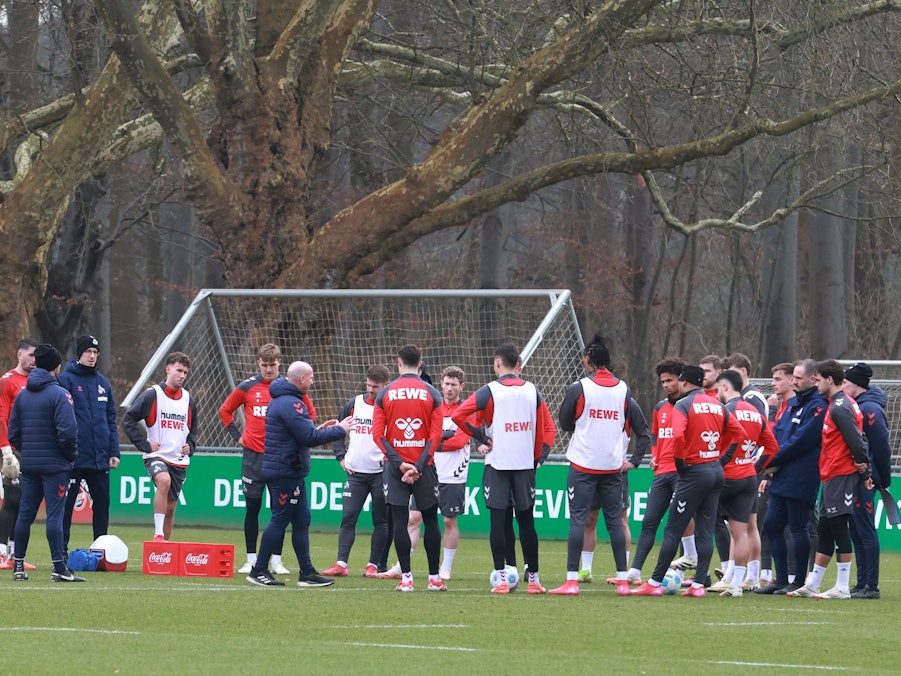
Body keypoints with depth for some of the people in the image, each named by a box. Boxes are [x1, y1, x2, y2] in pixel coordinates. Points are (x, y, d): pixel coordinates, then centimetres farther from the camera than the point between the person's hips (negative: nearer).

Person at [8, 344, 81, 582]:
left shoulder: (22, 395, 9)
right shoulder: (59, 394, -11)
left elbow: (13, 433, 10)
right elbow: (68, 431, -19)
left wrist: (27, 451, 16)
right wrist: (70, 455, -4)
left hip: (28, 464, 6)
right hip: (55, 465, -6)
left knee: (25, 515, 10)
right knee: (55, 515, -7)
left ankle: (18, 566, 13)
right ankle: (59, 568, -9)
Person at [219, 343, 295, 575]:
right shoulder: (247, 387, 2)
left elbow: (309, 413, 13)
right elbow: (225, 410, 14)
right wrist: (237, 435, 5)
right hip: (253, 456, 0)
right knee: (252, 507, 3)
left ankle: (277, 560, 7)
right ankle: (251, 559, 9)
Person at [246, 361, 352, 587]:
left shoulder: (281, 400, 16)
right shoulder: (290, 404, -19)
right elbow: (308, 437, -22)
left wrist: (319, 429, 11)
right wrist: (339, 430, -11)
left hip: (290, 473, 11)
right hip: (286, 473, -11)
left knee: (302, 520, 12)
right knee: (280, 520, -5)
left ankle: (307, 572, 14)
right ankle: (259, 570, 0)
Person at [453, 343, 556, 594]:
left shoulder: (489, 392, -5)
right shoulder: (532, 392, 6)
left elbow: (458, 415, -14)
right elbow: (549, 428, 6)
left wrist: (481, 437, -3)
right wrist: (539, 457, 11)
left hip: (497, 464, -3)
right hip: (525, 465, 3)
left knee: (498, 520, -1)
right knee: (526, 521, 9)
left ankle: (501, 579, -6)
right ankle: (533, 579, 11)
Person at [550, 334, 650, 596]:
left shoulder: (579, 389, -8)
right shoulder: (623, 390, 4)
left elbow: (564, 424, 4)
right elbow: (643, 430, 6)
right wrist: (633, 459, 13)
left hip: (583, 466, -3)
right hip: (613, 466, 3)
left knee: (578, 520, -2)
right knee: (615, 521, 9)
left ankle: (571, 581, -7)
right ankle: (623, 581, 8)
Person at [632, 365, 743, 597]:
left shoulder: (684, 405, -9)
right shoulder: (717, 405, 11)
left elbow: (678, 435, -24)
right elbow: (738, 432, 12)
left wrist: (680, 463, -12)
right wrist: (722, 458, 11)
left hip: (695, 472, -6)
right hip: (716, 472, 6)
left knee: (673, 529, -2)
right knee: (705, 531, 7)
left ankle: (655, 583, 0)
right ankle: (698, 584, 4)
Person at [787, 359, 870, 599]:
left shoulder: (839, 408, -15)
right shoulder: (838, 405, 16)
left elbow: (855, 438, -21)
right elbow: (857, 437, 16)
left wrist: (863, 465, -11)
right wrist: (864, 470, 10)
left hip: (840, 477, -10)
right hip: (832, 478, 10)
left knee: (839, 529, -6)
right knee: (825, 532, 13)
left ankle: (843, 587, -4)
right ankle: (812, 585, 18)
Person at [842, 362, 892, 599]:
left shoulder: (870, 409, -13)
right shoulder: (854, 406, 15)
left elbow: (881, 446, -15)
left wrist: (884, 480, -10)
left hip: (865, 480, -10)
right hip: (853, 479, 10)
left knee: (865, 531, -7)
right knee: (857, 532, 11)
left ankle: (871, 586, -5)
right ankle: (862, 583, 16)